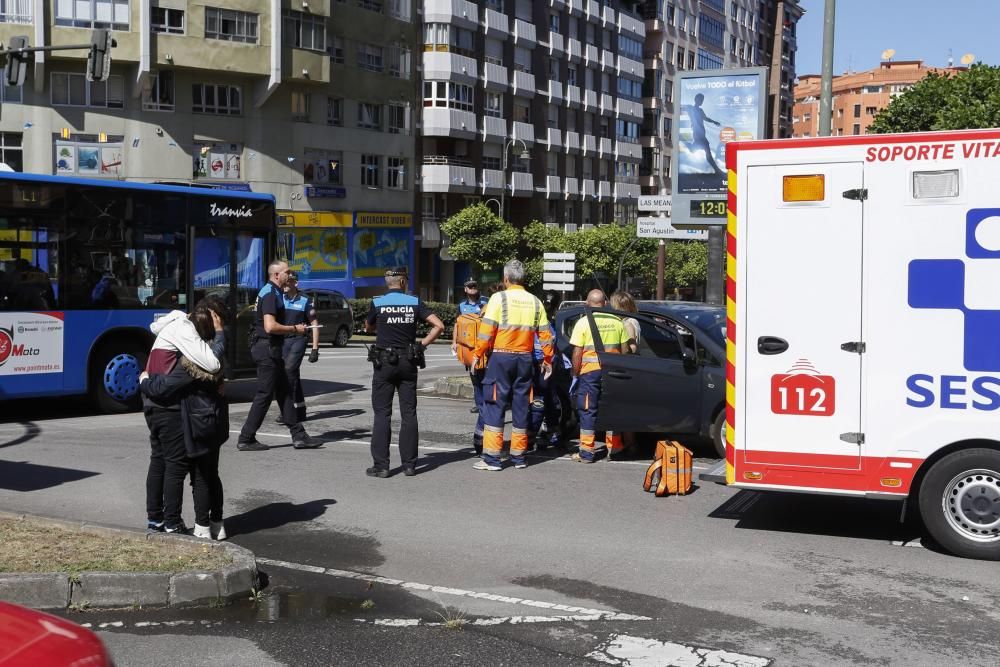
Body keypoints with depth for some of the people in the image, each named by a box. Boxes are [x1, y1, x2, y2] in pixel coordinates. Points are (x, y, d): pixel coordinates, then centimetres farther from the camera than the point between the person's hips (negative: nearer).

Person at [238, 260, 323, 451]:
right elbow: (270, 326, -27)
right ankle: (246, 439, 1)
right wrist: (294, 329, -15)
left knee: (284, 392, 11)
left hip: (270, 349, 11)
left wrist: (292, 328, 17)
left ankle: (298, 435, 14)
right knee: (264, 394, -5)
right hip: (267, 348, -11)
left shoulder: (271, 292, 17)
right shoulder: (270, 294, -16)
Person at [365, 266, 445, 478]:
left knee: (382, 414, 2)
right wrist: (422, 344, 0)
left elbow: (368, 328, 12)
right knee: (409, 413, 7)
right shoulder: (415, 302, 0)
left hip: (384, 363, -2)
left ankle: (380, 465, -1)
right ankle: (409, 464, 8)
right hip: (408, 364, 2)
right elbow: (438, 326, -6)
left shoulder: (377, 303, -4)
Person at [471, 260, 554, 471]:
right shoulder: (535, 302, 8)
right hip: (525, 359, 4)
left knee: (495, 406, -1)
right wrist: (547, 360, 18)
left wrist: (478, 354, -3)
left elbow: (487, 331, -11)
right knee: (521, 406, 11)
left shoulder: (499, 298, -6)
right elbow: (545, 334, 9)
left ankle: (491, 458, -5)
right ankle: (519, 457, 16)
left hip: (501, 358, -4)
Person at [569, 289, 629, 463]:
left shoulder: (583, 322, -5)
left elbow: (577, 352, -8)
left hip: (590, 370, -3)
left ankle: (586, 452, 1)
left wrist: (575, 374, 1)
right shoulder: (616, 321, 5)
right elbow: (624, 349, 9)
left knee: (588, 410, 2)